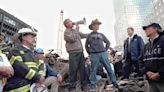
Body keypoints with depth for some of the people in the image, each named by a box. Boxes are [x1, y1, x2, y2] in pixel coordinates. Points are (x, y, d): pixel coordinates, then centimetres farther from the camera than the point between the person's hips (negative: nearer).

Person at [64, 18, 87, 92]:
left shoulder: (75, 31, 21)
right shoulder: (66, 32, 0)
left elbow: (83, 35, 30)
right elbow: (73, 39, -16)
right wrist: (77, 30, -6)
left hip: (80, 52, 7)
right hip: (73, 53, -7)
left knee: (83, 69, 7)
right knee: (73, 70, -4)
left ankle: (84, 85, 17)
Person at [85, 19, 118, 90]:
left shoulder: (101, 35, 13)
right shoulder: (89, 35, 7)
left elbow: (108, 42, 22)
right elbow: (86, 45, 16)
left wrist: (105, 50, 13)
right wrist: (89, 53, 8)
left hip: (103, 53, 2)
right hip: (94, 55, -2)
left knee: (109, 68, 2)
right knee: (94, 70, 2)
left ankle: (114, 82, 12)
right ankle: (93, 84, 14)